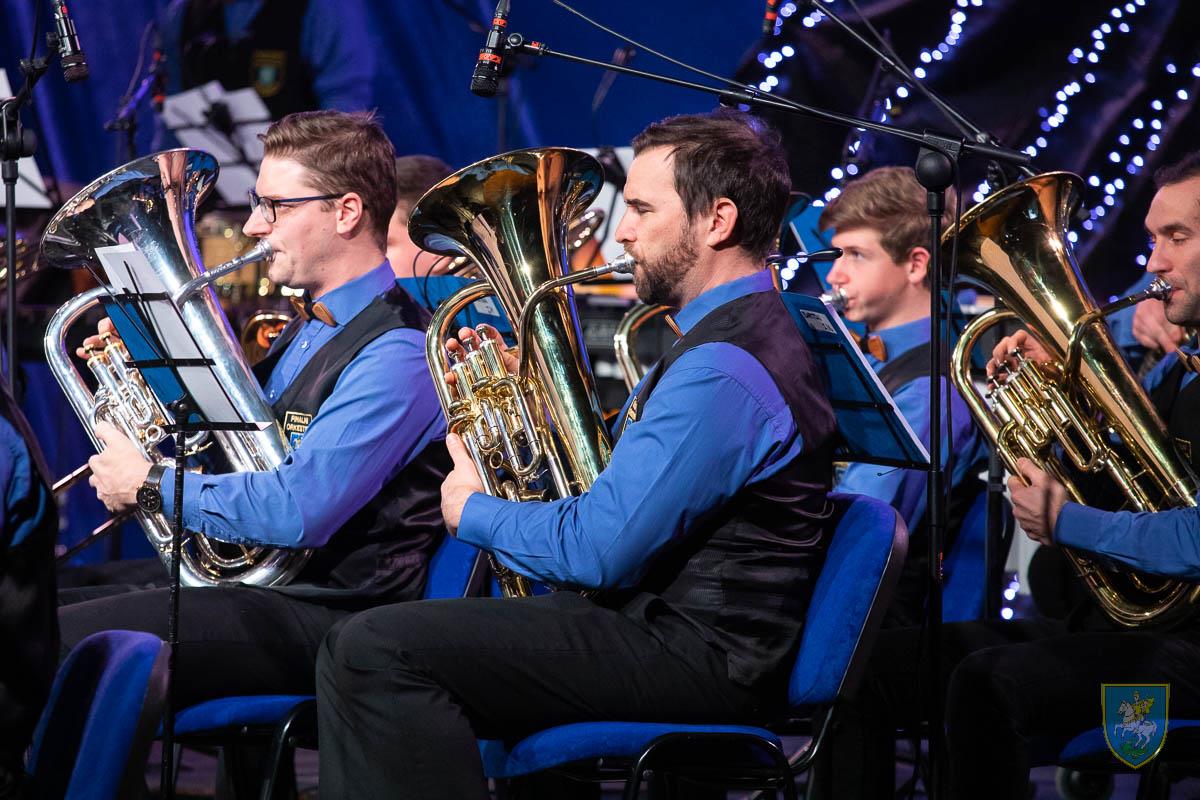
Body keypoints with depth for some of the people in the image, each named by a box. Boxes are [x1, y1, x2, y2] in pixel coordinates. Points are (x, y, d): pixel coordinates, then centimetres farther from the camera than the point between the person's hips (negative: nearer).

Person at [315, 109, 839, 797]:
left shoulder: (724, 368, -20)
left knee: (373, 651, -20)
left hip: (695, 660, -11)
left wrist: (475, 511, -5)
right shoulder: (746, 330, 16)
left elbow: (600, 548, -23)